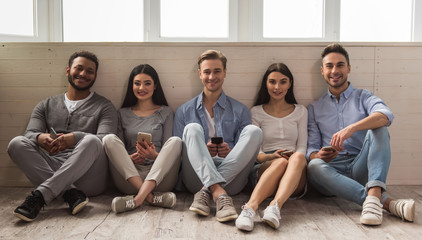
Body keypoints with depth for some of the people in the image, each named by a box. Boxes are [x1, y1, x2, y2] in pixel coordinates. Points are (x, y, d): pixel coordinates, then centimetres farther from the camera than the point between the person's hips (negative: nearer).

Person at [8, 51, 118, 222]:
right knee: (16, 143, -18)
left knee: (91, 141, -31)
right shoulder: (46, 105, 21)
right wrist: (40, 138, -21)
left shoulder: (104, 107, 12)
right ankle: (70, 193, -29)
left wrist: (75, 138, -25)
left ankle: (39, 196, -33)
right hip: (52, 169, 3)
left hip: (88, 177, -3)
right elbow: (30, 133, 6)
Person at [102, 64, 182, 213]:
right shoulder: (123, 114, 19)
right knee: (109, 139, -21)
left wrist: (155, 155, -16)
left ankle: (139, 198, -39)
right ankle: (150, 196, -35)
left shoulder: (165, 112, 15)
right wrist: (129, 159, -10)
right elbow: (117, 148, 13)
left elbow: (169, 148, 8)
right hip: (128, 177, 1)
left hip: (159, 176, -1)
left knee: (176, 140, -25)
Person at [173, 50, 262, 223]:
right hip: (197, 176, 0)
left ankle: (206, 191, -28)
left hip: (231, 177, 1)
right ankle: (219, 195, -42)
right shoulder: (184, 111, 16)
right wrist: (201, 151, -10)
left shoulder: (240, 111, 16)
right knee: (192, 128, -22)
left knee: (254, 131, -19)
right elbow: (177, 151, 11)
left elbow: (246, 150, 12)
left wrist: (230, 152, -11)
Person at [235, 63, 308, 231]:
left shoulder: (300, 111, 20)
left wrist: (294, 155, -12)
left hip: (294, 180, 2)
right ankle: (250, 208, -53)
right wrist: (269, 157, -18)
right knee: (281, 162, -36)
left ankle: (275, 205, -54)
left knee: (298, 158, -34)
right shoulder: (256, 112, 14)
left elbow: (302, 147, 13)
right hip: (264, 169, -1)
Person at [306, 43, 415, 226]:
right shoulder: (314, 108, 17)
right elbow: (311, 147, 9)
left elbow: (386, 116, -13)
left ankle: (374, 193, -42)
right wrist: (318, 155, -18)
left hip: (360, 168, 0)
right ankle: (386, 202, -38)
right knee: (314, 166, -33)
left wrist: (352, 128, -33)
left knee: (378, 129, -23)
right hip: (332, 170, 1)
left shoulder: (363, 97, 12)